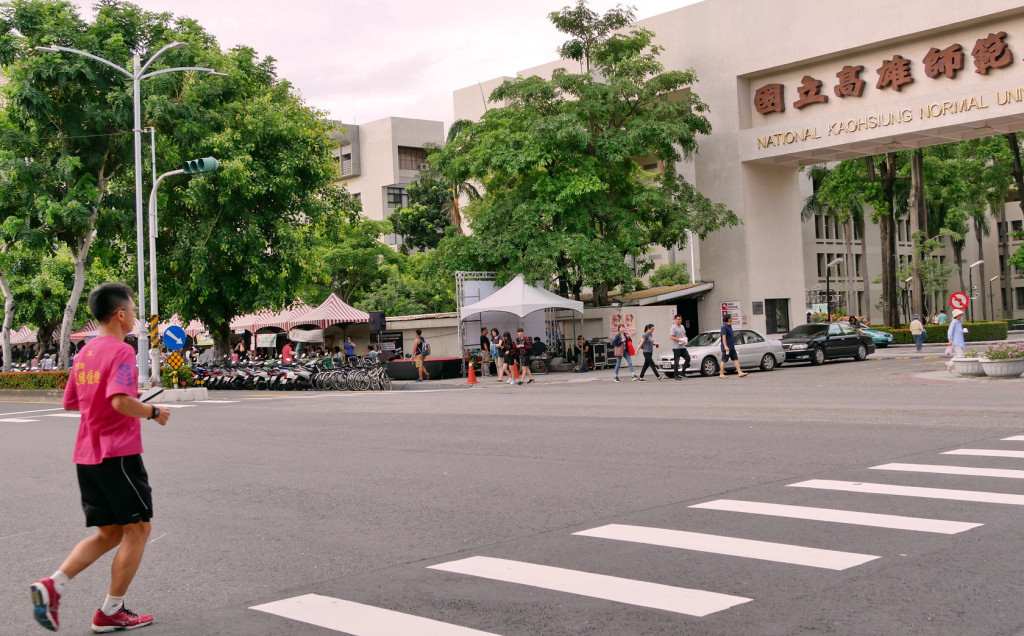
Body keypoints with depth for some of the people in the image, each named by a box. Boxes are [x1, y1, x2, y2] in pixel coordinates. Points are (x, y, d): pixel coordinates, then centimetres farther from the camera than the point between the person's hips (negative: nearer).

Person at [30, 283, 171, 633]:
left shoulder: (85, 353, 13)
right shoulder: (121, 351, -13)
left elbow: (70, 402, 19)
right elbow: (121, 401, -26)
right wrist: (153, 412, -12)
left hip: (86, 456, 8)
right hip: (118, 454, -8)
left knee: (109, 533, 15)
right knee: (137, 529, 5)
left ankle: (52, 585, -2)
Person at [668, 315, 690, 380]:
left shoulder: (682, 327, 16)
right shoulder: (673, 328, -10)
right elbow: (671, 337, -19)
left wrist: (685, 339, 4)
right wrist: (680, 340, -21)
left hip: (683, 347, 8)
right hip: (676, 347, -8)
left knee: (688, 358, 4)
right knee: (676, 362, -5)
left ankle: (682, 372, 12)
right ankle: (676, 375, 0)